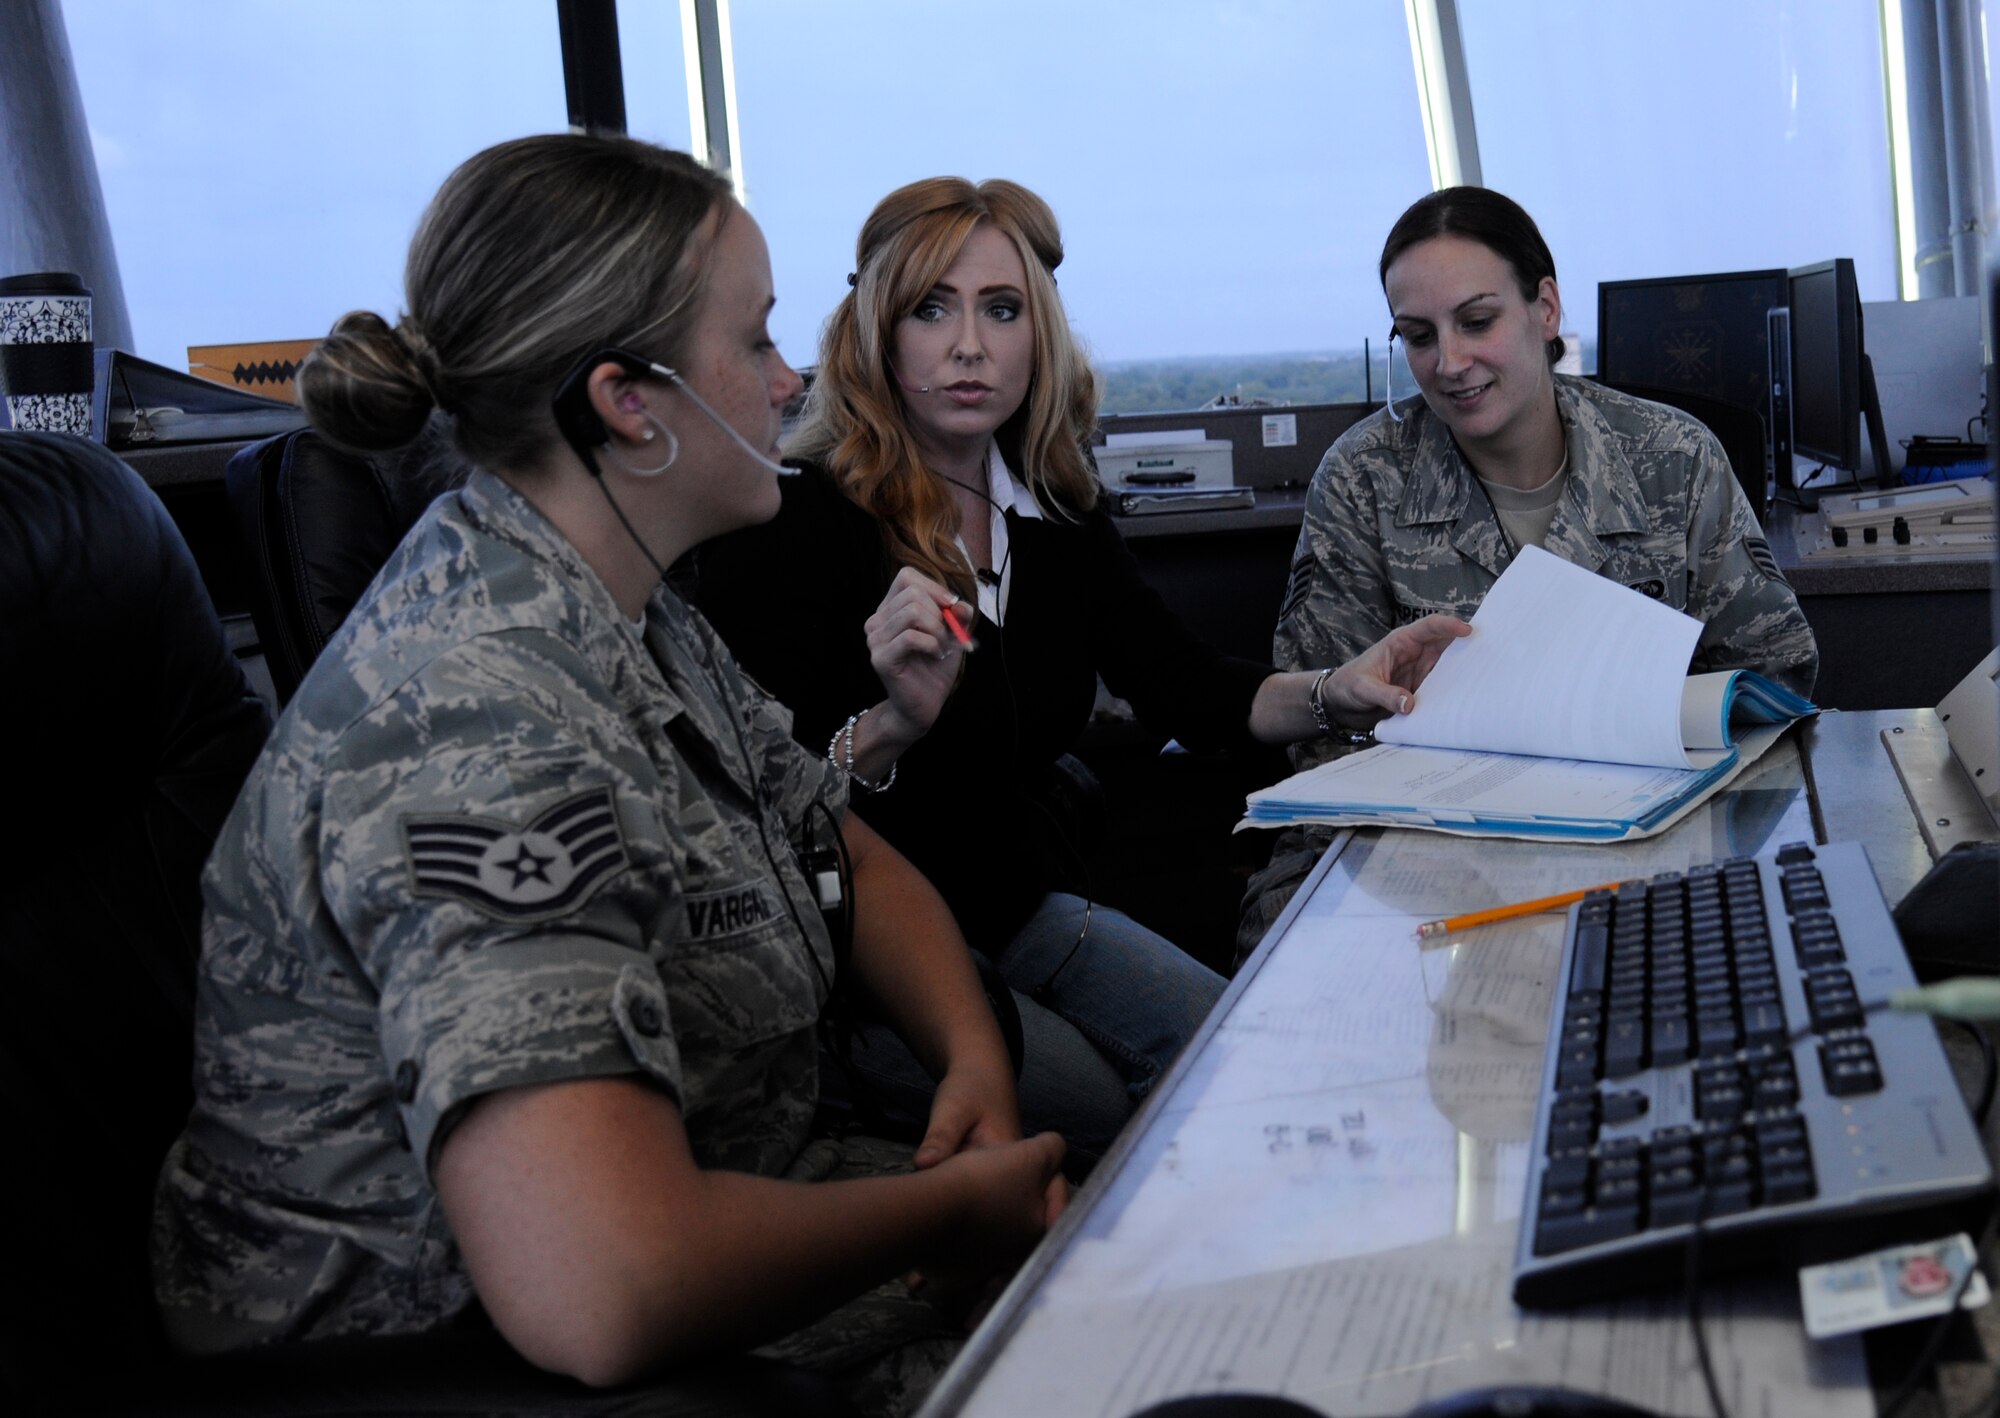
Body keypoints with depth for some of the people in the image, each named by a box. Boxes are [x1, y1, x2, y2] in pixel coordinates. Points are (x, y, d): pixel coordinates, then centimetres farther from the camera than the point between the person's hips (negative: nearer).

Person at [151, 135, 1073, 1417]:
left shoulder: (631, 615, 3)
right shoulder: (483, 724, -29)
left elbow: (855, 857, 14)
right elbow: (606, 1293, -40)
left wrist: (977, 1058, -5)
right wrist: (953, 1211, -23)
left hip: (713, 1196, 9)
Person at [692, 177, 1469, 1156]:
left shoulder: (1054, 514, 6)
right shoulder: (791, 522, -15)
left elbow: (1184, 690, 6)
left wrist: (1334, 692, -12)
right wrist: (894, 725, -39)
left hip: (1020, 903, 7)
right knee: (1091, 1106, -23)